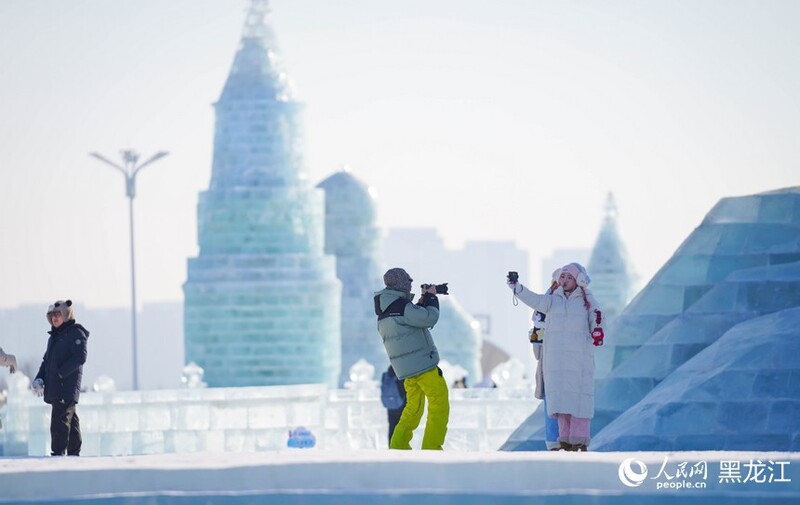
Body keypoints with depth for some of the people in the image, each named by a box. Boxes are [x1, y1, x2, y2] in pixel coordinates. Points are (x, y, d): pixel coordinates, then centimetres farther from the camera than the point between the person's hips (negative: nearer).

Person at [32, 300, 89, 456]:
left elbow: (79, 358, -16)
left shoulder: (76, 333, -6)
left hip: (67, 386, -9)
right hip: (54, 388, 9)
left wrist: (60, 373, -19)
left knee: (60, 420, -14)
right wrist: (39, 379, 7)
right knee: (70, 419, 12)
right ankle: (74, 453, 15)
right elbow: (47, 360, 24)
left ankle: (58, 453, -17)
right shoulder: (54, 336, 21)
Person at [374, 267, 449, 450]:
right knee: (440, 402, -3)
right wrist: (431, 297, -3)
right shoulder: (401, 306, -18)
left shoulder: (384, 311, 11)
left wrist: (423, 302, 12)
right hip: (422, 364, -9)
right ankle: (431, 447, -8)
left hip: (406, 367, 9)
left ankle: (398, 445, 14)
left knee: (414, 407, 18)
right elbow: (429, 318, -18)